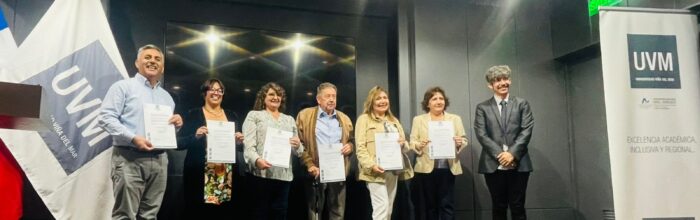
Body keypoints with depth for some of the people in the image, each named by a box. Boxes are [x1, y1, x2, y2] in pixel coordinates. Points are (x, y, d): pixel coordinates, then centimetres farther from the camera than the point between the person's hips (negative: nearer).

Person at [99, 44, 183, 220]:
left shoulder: (166, 96, 21)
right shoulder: (123, 86, 2)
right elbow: (106, 117, -8)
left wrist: (176, 124, 4)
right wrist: (133, 138, -19)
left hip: (159, 160, 6)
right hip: (129, 159, -6)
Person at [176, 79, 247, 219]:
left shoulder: (232, 116, 13)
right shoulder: (193, 115, 4)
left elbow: (240, 146, 17)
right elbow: (179, 143, -1)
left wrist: (239, 142, -4)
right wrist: (196, 136, -17)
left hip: (228, 175, 3)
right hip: (201, 176, -3)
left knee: (226, 212, 1)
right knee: (200, 213, -3)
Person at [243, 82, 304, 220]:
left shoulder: (289, 119, 22)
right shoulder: (254, 115, 10)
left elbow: (298, 151, 19)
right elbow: (248, 144, -4)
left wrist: (298, 145, -5)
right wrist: (257, 160, -23)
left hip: (284, 174, 4)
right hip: (262, 173, -3)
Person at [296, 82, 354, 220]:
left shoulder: (344, 119, 15)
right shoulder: (305, 115, 2)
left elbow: (352, 140, 23)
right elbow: (300, 144, -3)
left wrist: (350, 146, -1)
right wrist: (309, 165, -13)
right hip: (316, 172, -3)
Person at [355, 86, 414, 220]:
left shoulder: (394, 120, 20)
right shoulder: (364, 119, 0)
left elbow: (406, 147, 19)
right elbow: (360, 147, -9)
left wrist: (403, 144, -5)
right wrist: (371, 165, -22)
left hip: (394, 170, 7)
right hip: (376, 171, -7)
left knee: (389, 209, 10)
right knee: (382, 207, -13)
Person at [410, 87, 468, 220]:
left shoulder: (455, 119, 11)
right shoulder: (418, 120, 8)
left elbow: (464, 140, 9)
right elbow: (412, 143, 4)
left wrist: (460, 143, -14)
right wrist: (419, 145, -18)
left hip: (448, 169, 1)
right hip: (426, 169, 0)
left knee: (447, 205, 0)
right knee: (429, 206, 7)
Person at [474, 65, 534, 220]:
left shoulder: (522, 104, 10)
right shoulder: (482, 107, 8)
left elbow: (526, 131, -1)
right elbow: (481, 134, -2)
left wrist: (512, 153, -14)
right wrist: (499, 154, -14)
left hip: (518, 164, 0)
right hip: (493, 165, 0)